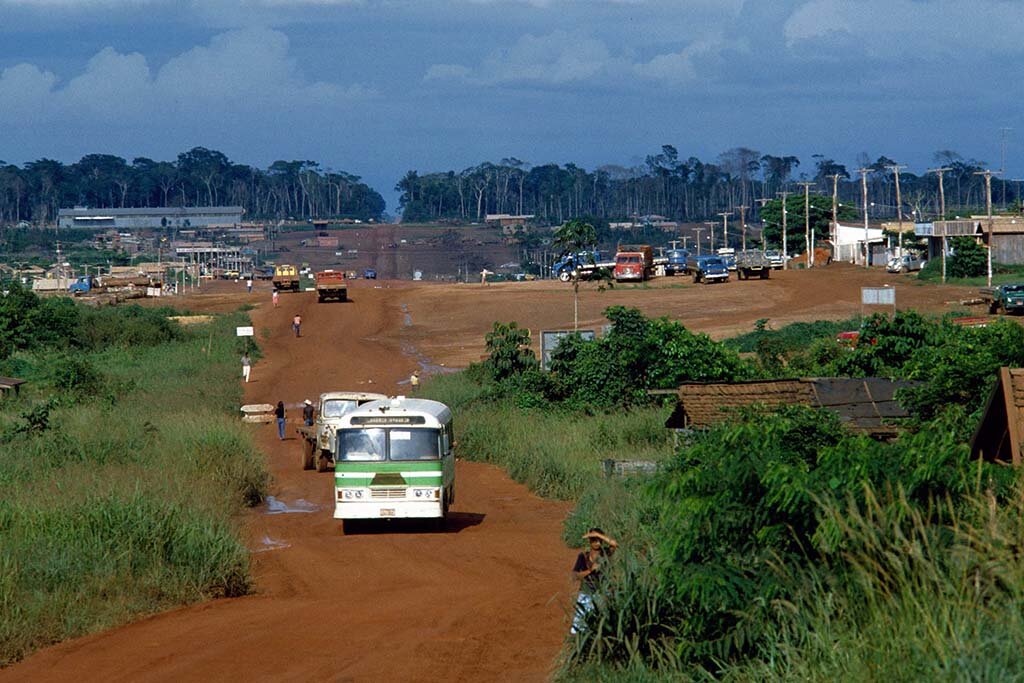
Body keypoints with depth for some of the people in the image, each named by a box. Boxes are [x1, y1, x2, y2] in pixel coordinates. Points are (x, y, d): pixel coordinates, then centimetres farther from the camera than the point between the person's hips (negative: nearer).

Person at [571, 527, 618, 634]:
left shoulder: (605, 553, -2)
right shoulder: (583, 555, -2)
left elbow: (614, 544, -22)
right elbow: (575, 575, -1)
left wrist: (598, 535, -24)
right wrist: (589, 570, -16)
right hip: (586, 593, 0)